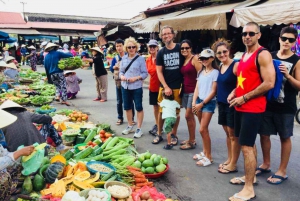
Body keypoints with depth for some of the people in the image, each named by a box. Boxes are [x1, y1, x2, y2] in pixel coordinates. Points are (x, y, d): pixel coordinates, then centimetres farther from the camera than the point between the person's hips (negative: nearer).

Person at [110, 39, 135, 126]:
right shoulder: (115, 58, 3)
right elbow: (111, 69, -3)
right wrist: (114, 67, -24)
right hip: (118, 82, 3)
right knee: (119, 101, 9)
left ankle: (132, 118, 15)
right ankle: (120, 118, 20)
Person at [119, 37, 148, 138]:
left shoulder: (140, 59, -7)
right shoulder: (124, 58, 6)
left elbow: (145, 73, -7)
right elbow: (121, 71, 12)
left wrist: (136, 78, -20)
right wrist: (121, 76, -9)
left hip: (137, 87, -5)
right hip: (125, 86, 5)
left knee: (138, 107, 3)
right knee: (127, 107, 15)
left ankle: (139, 129, 13)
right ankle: (130, 126, 31)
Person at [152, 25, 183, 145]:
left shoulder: (180, 48, -1)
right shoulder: (161, 52, 4)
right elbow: (159, 71, 2)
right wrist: (166, 87, -8)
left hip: (178, 86, -1)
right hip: (164, 87, 2)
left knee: (176, 112, 7)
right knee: (162, 111, 7)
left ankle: (174, 135, 22)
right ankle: (159, 134, 21)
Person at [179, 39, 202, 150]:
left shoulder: (195, 59, -9)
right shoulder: (183, 60, 13)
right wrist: (182, 88, 11)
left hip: (193, 91, -7)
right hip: (185, 91, 8)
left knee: (188, 116, -6)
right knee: (190, 116, 13)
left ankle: (191, 142, 4)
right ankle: (191, 139, 23)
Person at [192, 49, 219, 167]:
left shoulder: (215, 72, -7)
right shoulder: (201, 72, 13)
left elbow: (213, 91, -10)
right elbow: (197, 88, 10)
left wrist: (202, 103, -12)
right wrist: (194, 102, -4)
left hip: (209, 103, -6)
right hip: (199, 102, 6)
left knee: (203, 130, -8)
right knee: (204, 129, 11)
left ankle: (209, 157, 2)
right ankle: (205, 152, 22)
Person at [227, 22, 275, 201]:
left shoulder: (263, 55, -13)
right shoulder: (244, 56, 14)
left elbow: (269, 83, -21)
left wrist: (244, 98, -18)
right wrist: (234, 93, 5)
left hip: (253, 108, -9)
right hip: (241, 106, 9)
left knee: (247, 146, -8)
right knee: (249, 144, 18)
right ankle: (250, 176, 32)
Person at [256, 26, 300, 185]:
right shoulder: (269, 56, 5)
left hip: (285, 106, -3)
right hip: (267, 103, 4)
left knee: (285, 137, 6)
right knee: (264, 134, 11)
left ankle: (282, 171, 18)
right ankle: (266, 164, 30)